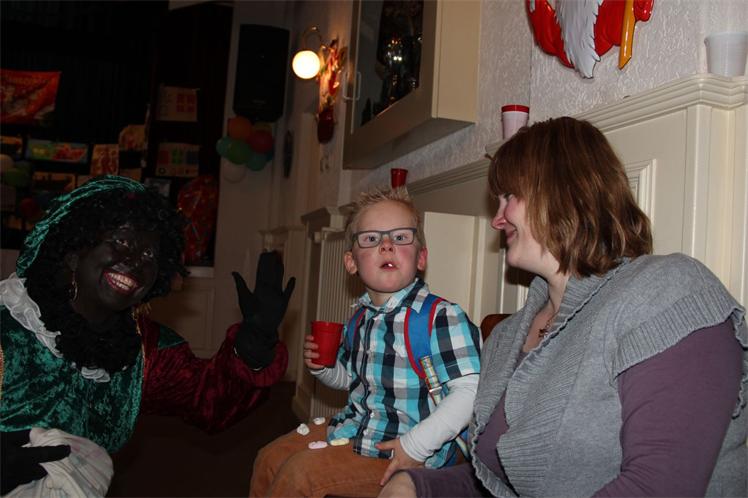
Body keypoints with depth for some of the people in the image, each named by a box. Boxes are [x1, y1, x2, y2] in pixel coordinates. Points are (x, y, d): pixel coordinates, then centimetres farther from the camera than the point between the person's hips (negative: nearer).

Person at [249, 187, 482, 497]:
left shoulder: (441, 317, -21)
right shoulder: (360, 320, 5)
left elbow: (471, 389, -28)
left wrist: (416, 446, -29)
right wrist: (322, 367, 1)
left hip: (399, 447, -8)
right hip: (354, 426, 8)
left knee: (300, 472, -15)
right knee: (269, 459, 12)